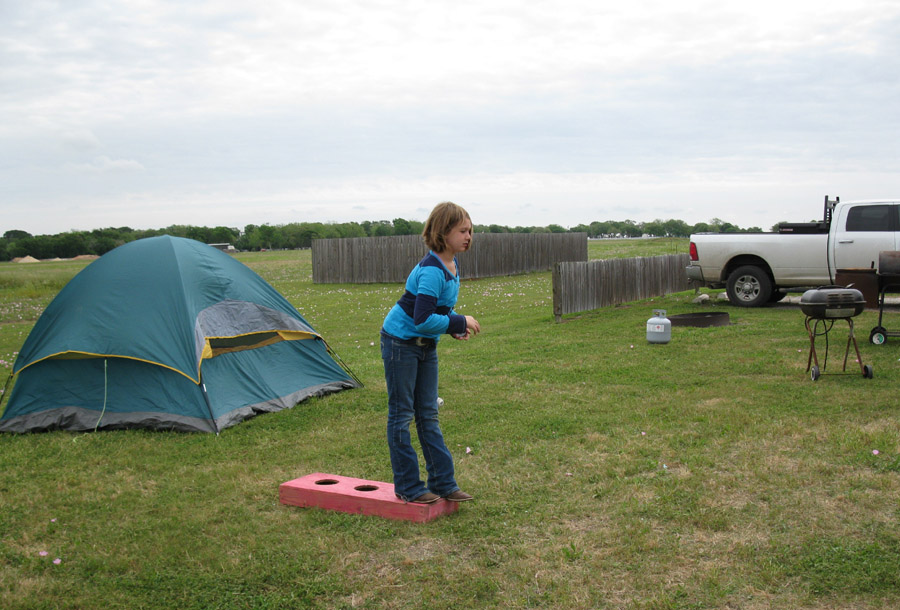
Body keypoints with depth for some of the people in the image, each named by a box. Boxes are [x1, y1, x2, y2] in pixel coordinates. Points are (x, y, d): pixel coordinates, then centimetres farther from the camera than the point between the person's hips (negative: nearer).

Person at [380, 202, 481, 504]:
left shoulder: (451, 265, 2)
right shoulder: (432, 270, -26)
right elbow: (423, 319, -31)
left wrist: (456, 327, -3)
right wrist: (460, 322, -20)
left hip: (427, 345, 9)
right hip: (401, 343, -9)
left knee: (428, 414, 12)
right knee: (401, 415, 3)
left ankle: (443, 482, 18)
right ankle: (408, 487, 12)